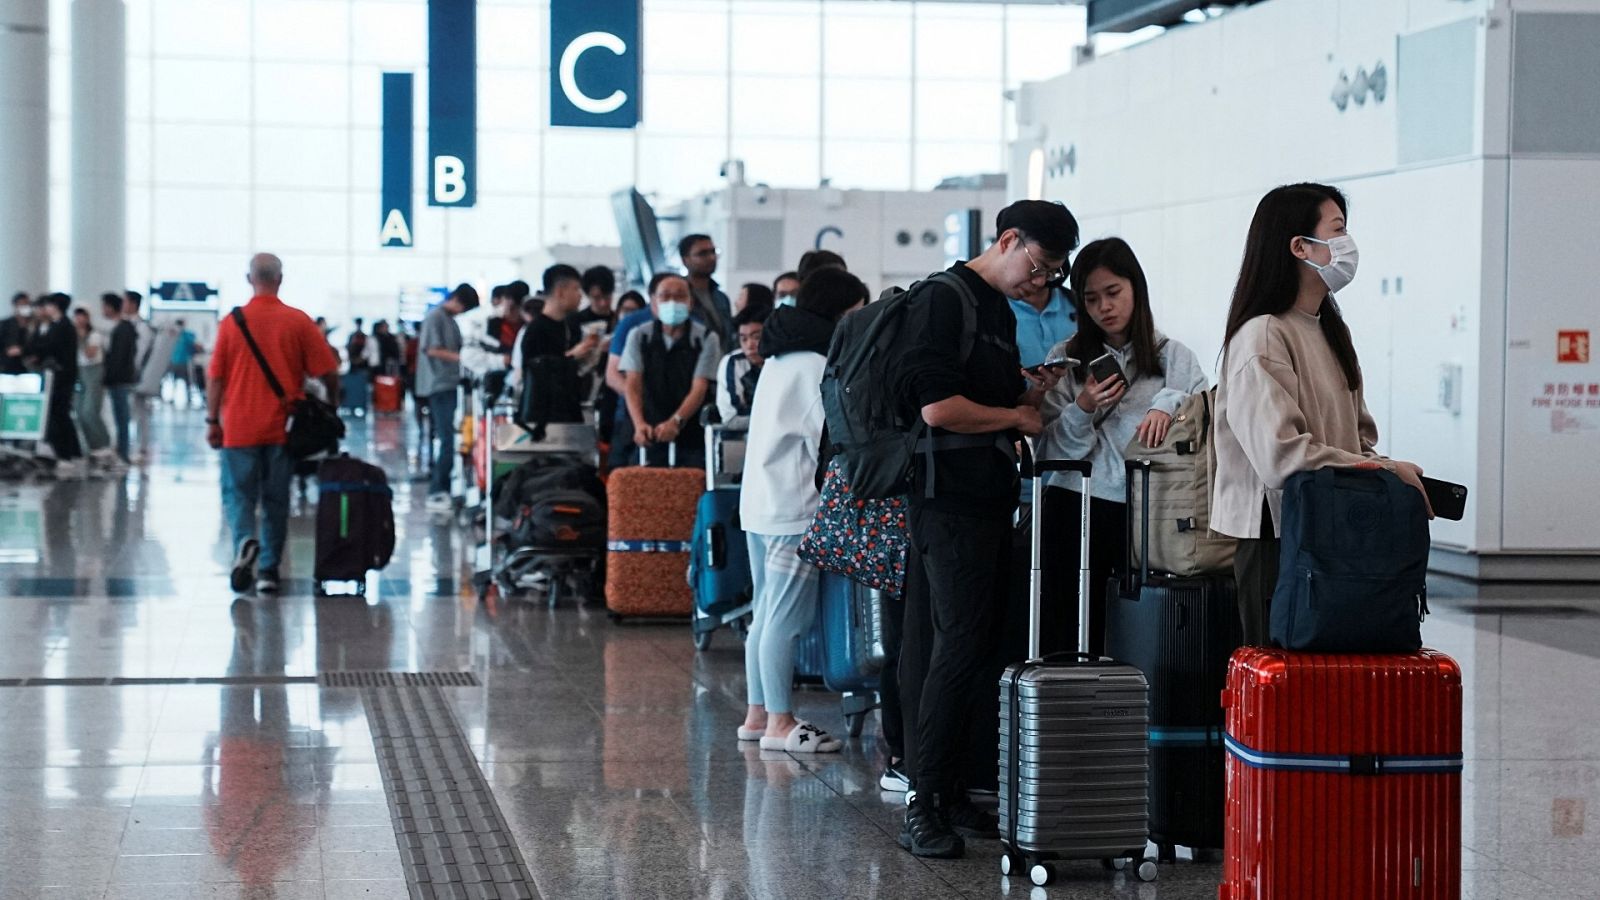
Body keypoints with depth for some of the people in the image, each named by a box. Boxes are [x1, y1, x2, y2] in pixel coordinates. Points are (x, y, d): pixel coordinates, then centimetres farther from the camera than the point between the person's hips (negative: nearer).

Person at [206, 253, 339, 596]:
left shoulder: (231, 322, -2)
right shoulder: (298, 322, -3)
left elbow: (215, 377, 0)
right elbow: (328, 371, -2)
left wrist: (212, 421, 9)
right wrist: (332, 406, 15)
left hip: (239, 428, -1)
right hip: (282, 428, 1)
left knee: (238, 494, 6)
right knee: (275, 500, 10)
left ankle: (245, 541, -21)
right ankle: (268, 570, 12)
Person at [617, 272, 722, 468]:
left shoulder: (705, 338, 2)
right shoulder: (639, 336, 8)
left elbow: (699, 389, -7)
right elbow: (632, 385, -2)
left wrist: (676, 422, -26)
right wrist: (639, 424, -21)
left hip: (691, 439, -1)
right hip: (647, 439, 1)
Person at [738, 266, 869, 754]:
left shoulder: (781, 358, 16)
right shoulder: (814, 365, -14)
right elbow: (832, 440, -12)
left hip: (760, 503, 10)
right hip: (793, 509, -10)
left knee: (765, 615, 14)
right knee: (786, 619, -7)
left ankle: (757, 714, 18)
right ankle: (780, 722, -4)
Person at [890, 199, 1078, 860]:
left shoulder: (1001, 312, 20)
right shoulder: (943, 299, -10)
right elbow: (938, 407, -20)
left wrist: (1034, 395, 8)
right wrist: (1017, 416, -7)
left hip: (991, 500, 9)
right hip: (950, 500, -9)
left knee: (979, 646, 8)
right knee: (961, 645, -12)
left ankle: (949, 788, 14)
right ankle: (921, 805, -8)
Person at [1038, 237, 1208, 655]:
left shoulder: (1174, 358, 10)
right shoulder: (1066, 359, 10)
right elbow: (1051, 451, 6)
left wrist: (1168, 404, -19)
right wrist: (1083, 408, -10)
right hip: (1074, 511, 0)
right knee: (1072, 636, -5)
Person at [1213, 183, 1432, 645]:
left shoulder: (1332, 331, 17)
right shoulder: (1262, 338, -13)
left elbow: (1359, 435, 20)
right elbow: (1281, 456, -24)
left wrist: (1383, 468, -2)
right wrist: (1383, 470, -18)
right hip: (1277, 537, -8)